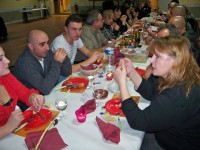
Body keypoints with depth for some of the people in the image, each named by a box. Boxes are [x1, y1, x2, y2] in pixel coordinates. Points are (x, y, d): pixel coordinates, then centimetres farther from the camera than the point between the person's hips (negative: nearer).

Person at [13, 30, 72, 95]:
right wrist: (57, 63, -31)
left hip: (46, 93, 7)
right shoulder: (25, 63, -26)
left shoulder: (45, 52, -8)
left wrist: (64, 58, -22)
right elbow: (45, 89, -33)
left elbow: (67, 73, -4)